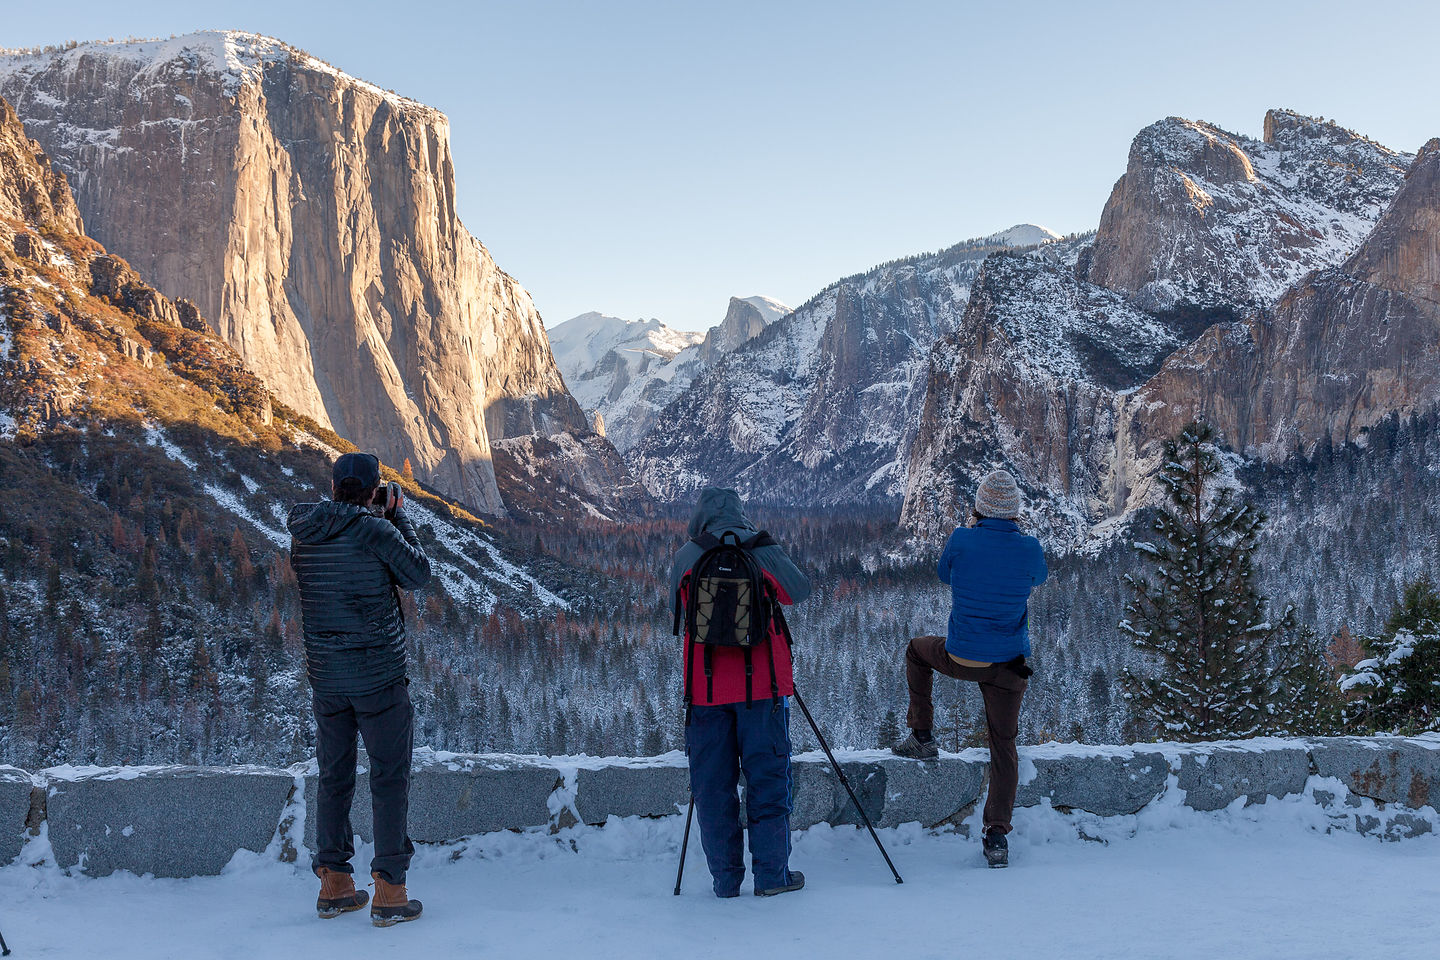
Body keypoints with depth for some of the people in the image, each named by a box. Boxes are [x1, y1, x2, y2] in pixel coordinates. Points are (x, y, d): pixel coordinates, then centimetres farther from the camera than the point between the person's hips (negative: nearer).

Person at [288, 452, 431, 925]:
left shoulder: (302, 534, 2)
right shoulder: (375, 531, -15)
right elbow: (419, 575, -2)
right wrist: (398, 514, 5)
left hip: (325, 677, 6)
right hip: (379, 676, -5)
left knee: (334, 777, 15)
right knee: (390, 779, 3)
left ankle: (333, 885, 22)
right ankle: (389, 892, 4)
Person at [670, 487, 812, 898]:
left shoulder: (685, 558, 0)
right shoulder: (761, 548, -4)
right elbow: (799, 590, 9)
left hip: (705, 686, 1)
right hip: (762, 683, -1)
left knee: (712, 783, 8)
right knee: (767, 776, 7)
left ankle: (725, 879, 9)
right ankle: (771, 874, 5)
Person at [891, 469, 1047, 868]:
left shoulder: (962, 540, -13)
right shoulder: (1029, 549, -9)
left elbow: (944, 574, 9)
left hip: (959, 658, -1)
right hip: (1008, 663, 1)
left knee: (917, 649, 31)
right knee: (1004, 745, 11)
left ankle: (922, 737, 28)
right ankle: (997, 835, 3)